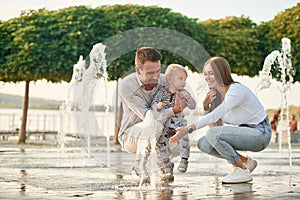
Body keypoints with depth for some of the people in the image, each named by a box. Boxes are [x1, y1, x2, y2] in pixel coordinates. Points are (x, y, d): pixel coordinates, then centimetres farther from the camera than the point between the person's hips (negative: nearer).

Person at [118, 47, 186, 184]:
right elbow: (147, 116, -29)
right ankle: (138, 170, -17)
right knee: (154, 126, -36)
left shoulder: (164, 81, -10)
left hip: (158, 135, 4)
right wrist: (174, 110, -44)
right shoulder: (126, 85, -21)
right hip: (130, 135, -4)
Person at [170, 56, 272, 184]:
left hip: (260, 134, -9)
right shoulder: (216, 93, 5)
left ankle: (243, 171, -11)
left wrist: (188, 129, -34)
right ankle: (245, 161, 8)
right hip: (244, 132, 9)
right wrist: (206, 104, -15)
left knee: (212, 133, -26)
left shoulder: (236, 90, -22)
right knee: (203, 144, -2)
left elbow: (215, 116, -30)